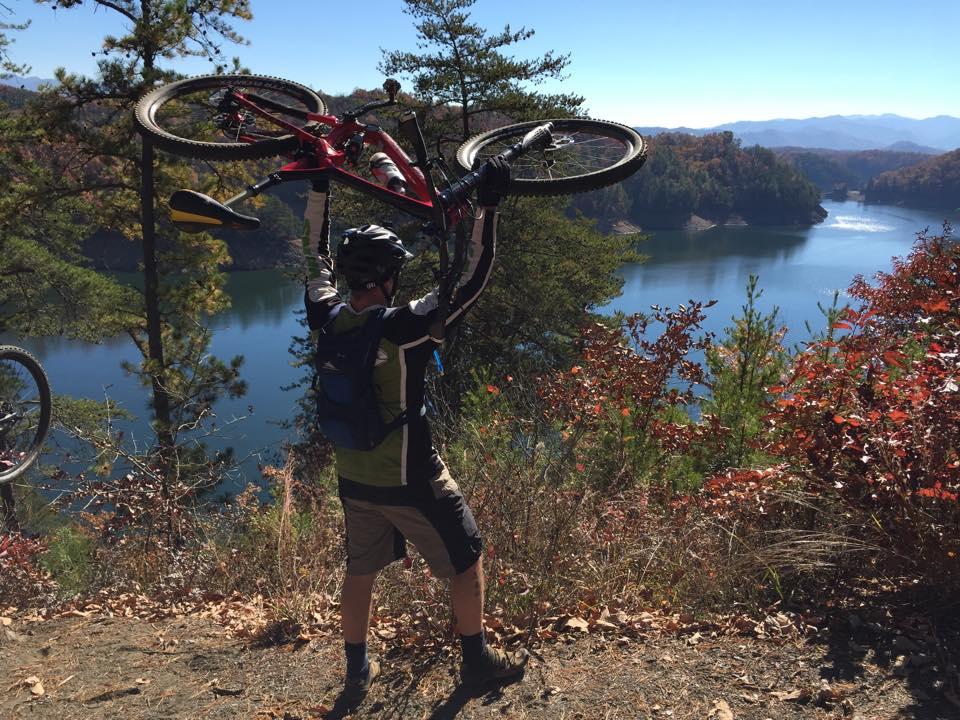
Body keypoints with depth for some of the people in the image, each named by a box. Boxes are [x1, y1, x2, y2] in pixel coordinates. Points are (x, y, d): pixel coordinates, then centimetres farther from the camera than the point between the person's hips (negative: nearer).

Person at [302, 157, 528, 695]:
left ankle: (358, 668, 36)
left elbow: (317, 255, 8)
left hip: (353, 477, 6)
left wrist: (321, 184, 13)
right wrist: (488, 207, -20)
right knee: (468, 561, 14)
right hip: (410, 480, -6)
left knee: (361, 571, 21)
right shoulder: (404, 327, -24)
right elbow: (472, 282, -22)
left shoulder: (329, 321, -8)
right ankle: (478, 661, 27)